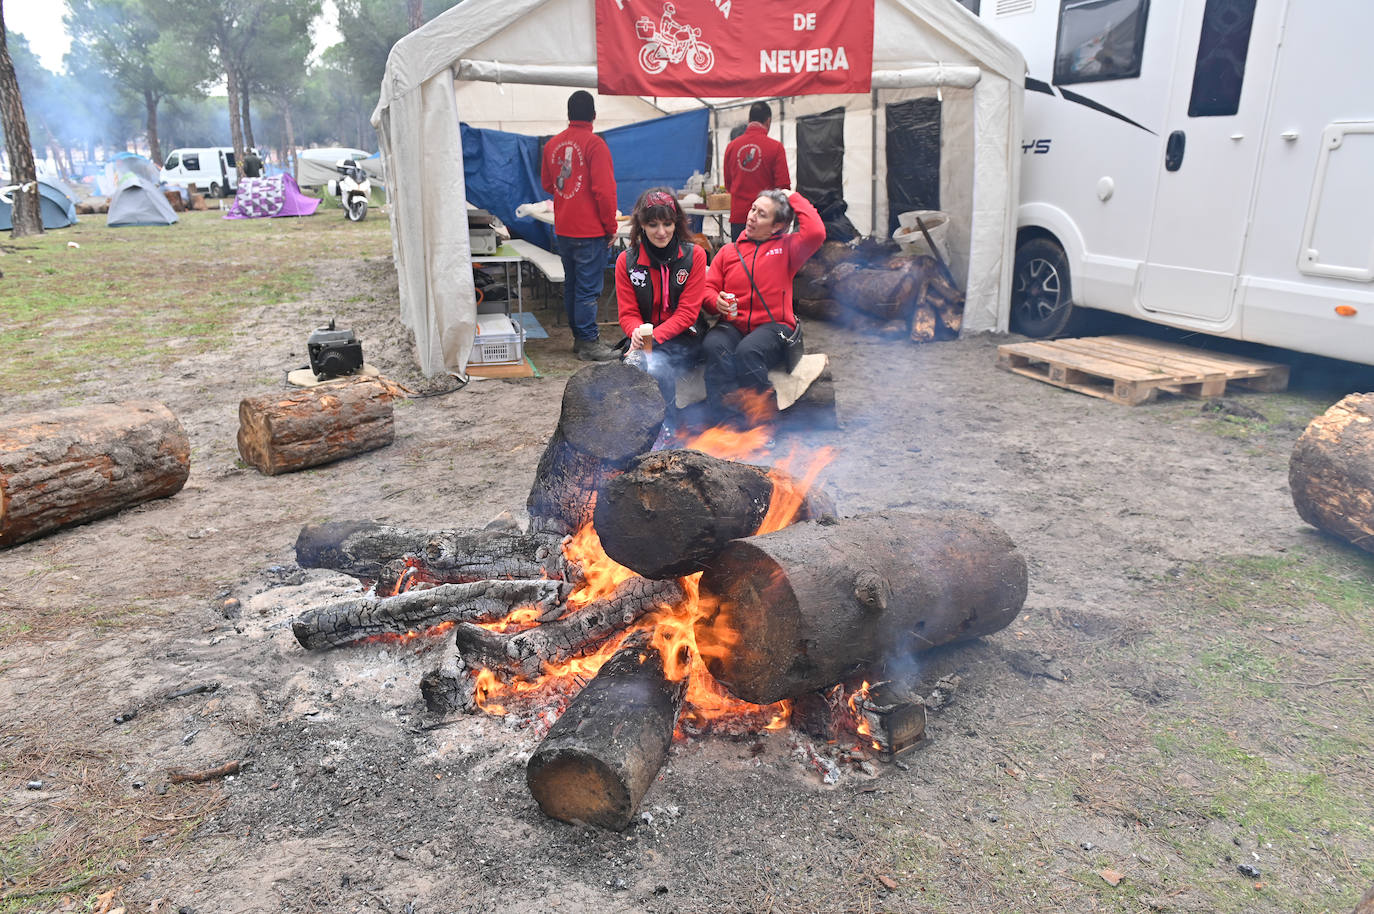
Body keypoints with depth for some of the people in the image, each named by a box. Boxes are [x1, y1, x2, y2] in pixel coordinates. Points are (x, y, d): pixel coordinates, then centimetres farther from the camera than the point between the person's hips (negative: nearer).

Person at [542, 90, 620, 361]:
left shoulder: (552, 144, 8)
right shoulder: (594, 144, -12)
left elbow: (547, 183, 18)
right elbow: (604, 189, -15)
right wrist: (611, 227, -7)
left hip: (563, 228, 7)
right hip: (590, 230, -7)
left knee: (571, 285, 14)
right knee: (588, 288, -4)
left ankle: (578, 337, 23)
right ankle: (589, 343, -2)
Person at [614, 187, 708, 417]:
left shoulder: (694, 255, -1)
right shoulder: (626, 261, 4)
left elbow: (688, 312, -6)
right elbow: (627, 312, 7)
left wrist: (653, 336, -20)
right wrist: (637, 331, -19)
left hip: (684, 340, -2)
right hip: (644, 339, 2)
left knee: (655, 364, -33)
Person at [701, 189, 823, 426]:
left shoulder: (787, 247, 13)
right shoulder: (728, 251, 21)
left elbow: (816, 233, -7)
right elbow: (708, 287, 16)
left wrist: (794, 199, 7)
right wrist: (716, 301, -9)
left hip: (772, 326, -2)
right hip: (732, 324, 3)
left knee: (748, 350, -36)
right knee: (713, 346, -33)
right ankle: (731, 421, -37)